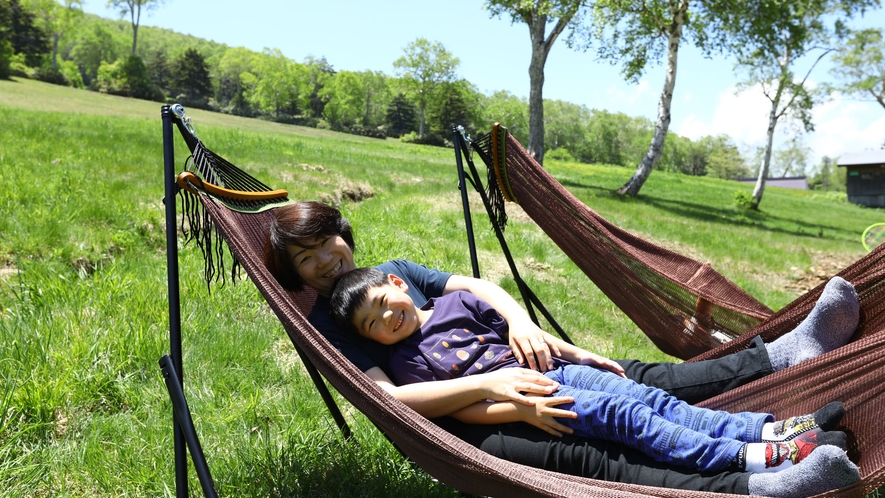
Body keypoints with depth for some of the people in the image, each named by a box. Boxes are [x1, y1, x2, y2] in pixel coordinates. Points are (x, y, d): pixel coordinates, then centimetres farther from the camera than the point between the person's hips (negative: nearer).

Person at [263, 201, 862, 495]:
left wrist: (520, 322, -10)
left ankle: (784, 353, -1)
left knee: (633, 378, -3)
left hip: (498, 372, 7)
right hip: (452, 423, -6)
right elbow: (387, 397, -18)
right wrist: (484, 385, -26)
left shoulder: (392, 270, 14)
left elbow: (477, 286, 10)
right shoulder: (327, 324, -5)